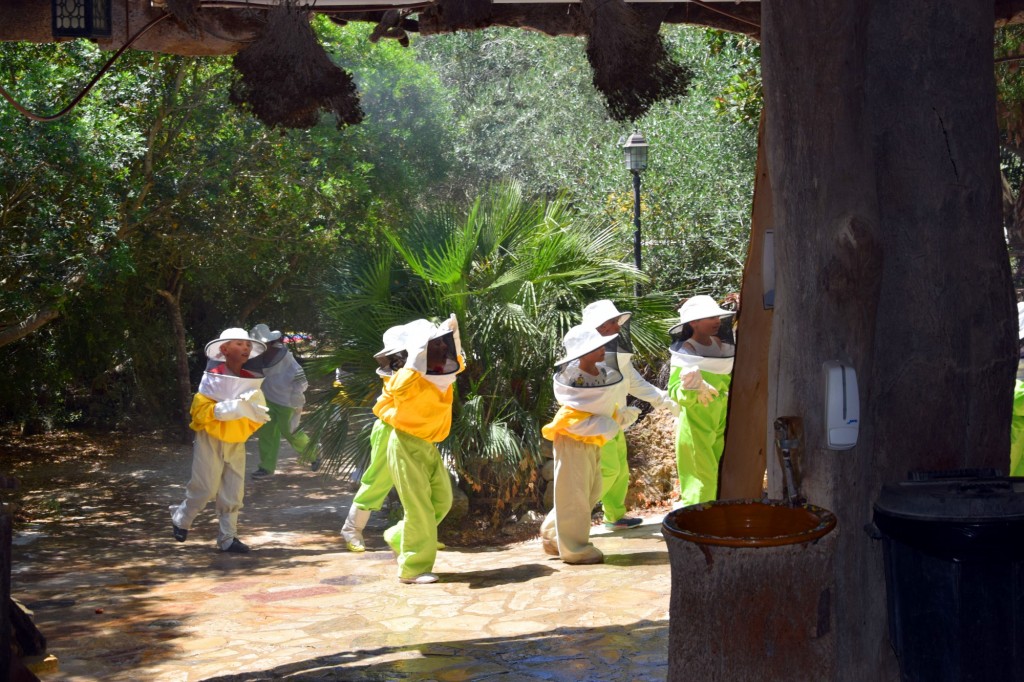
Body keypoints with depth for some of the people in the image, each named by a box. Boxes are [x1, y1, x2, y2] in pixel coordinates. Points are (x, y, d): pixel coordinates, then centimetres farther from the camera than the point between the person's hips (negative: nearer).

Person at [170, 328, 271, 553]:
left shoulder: (251, 380, 3)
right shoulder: (212, 377, -11)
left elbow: (259, 414, 8)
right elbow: (200, 410, -17)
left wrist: (256, 413, -15)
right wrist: (231, 408, -26)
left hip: (236, 442, 5)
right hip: (211, 439, -5)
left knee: (233, 492, 3)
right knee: (205, 488, -2)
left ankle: (227, 537, 12)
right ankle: (180, 519, 24)